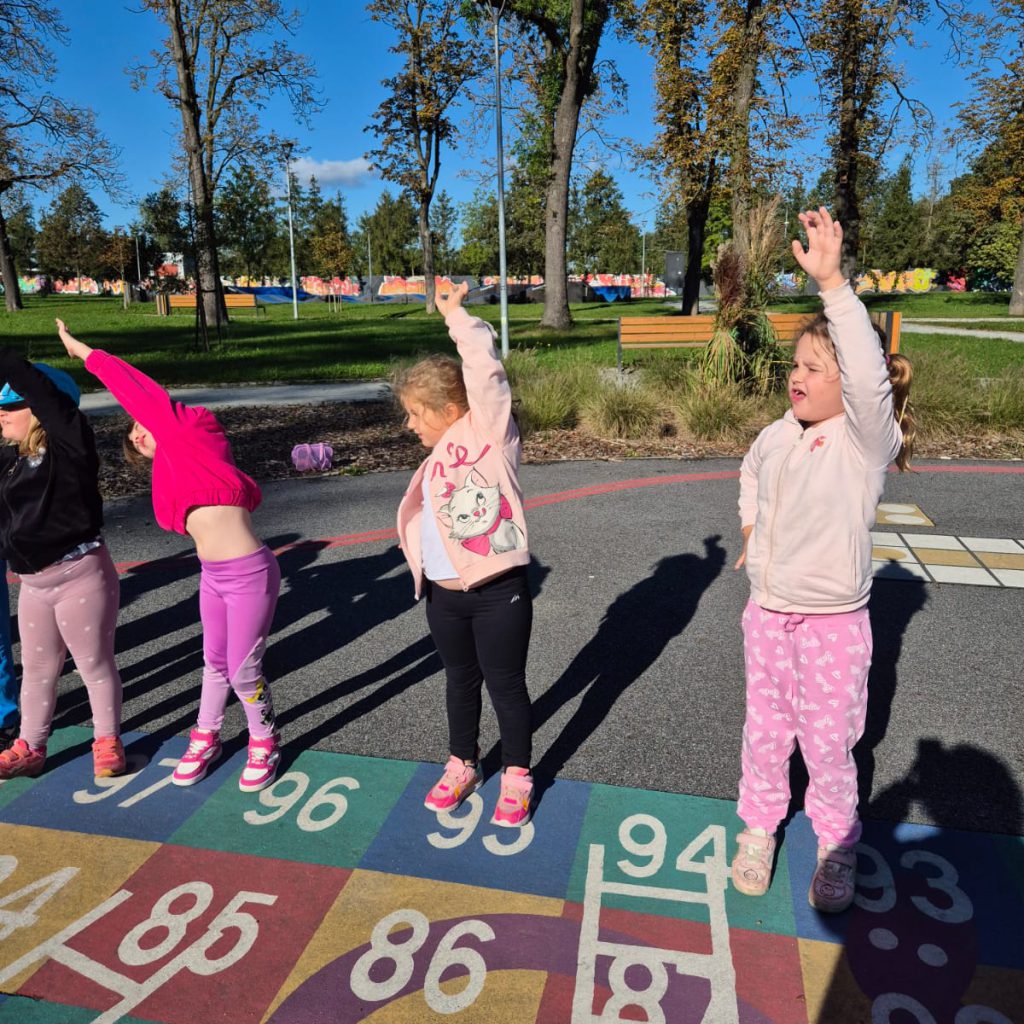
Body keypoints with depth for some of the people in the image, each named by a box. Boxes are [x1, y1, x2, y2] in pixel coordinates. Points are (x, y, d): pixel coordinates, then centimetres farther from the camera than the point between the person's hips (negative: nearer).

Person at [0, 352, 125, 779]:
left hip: (81, 576, -7)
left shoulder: (68, 447, -14)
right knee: (37, 668, 20)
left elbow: (38, 389, -26)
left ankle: (107, 741, 27)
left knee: (95, 664, 8)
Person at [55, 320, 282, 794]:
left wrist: (85, 352, 5)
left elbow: (140, 392, -5)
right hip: (211, 576, 7)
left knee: (243, 670, 4)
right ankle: (206, 739, 41)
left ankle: (264, 743, 27)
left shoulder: (192, 432, -3)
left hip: (249, 574, -7)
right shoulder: (170, 474, 15)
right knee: (215, 662, 21)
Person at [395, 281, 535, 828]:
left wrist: (458, 317, -8)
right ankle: (462, 765, 41)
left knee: (505, 685, 9)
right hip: (444, 596, 7)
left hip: (498, 593, -7)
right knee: (460, 680, 21)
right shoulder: (434, 463, 14)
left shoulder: (489, 429, -7)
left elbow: (485, 370, -17)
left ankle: (516, 777, 30)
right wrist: (420, 567, 10)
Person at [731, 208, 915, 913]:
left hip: (833, 624, -5)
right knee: (765, 734, 18)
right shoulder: (776, 436, 1)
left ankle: (837, 847, 37)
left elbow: (871, 375, -37)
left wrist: (832, 283, -42)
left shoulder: (867, 439, -16)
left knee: (829, 746, 12)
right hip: (767, 615, 5)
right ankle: (760, 829, 40)